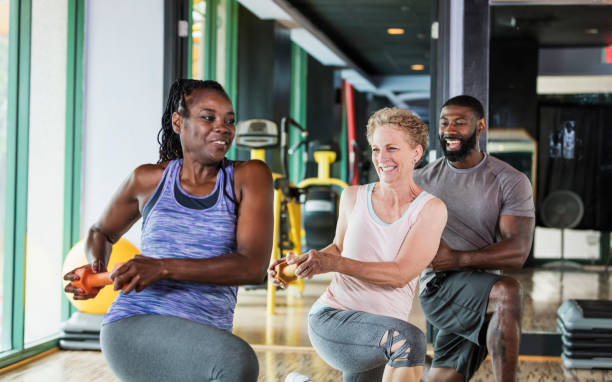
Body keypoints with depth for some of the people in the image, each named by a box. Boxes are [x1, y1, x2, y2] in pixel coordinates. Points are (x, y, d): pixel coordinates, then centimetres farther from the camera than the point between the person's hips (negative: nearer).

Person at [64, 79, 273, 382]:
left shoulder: (250, 176, 4)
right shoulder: (149, 179, 9)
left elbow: (254, 267, -10)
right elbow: (102, 232, 29)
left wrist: (165, 267, -20)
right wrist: (97, 270, 4)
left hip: (201, 342, 3)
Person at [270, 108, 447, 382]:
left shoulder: (430, 209, -5)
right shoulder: (354, 197, 3)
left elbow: (401, 273, -15)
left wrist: (333, 263, -24)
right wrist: (298, 262, 2)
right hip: (330, 317, -2)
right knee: (410, 339, -31)